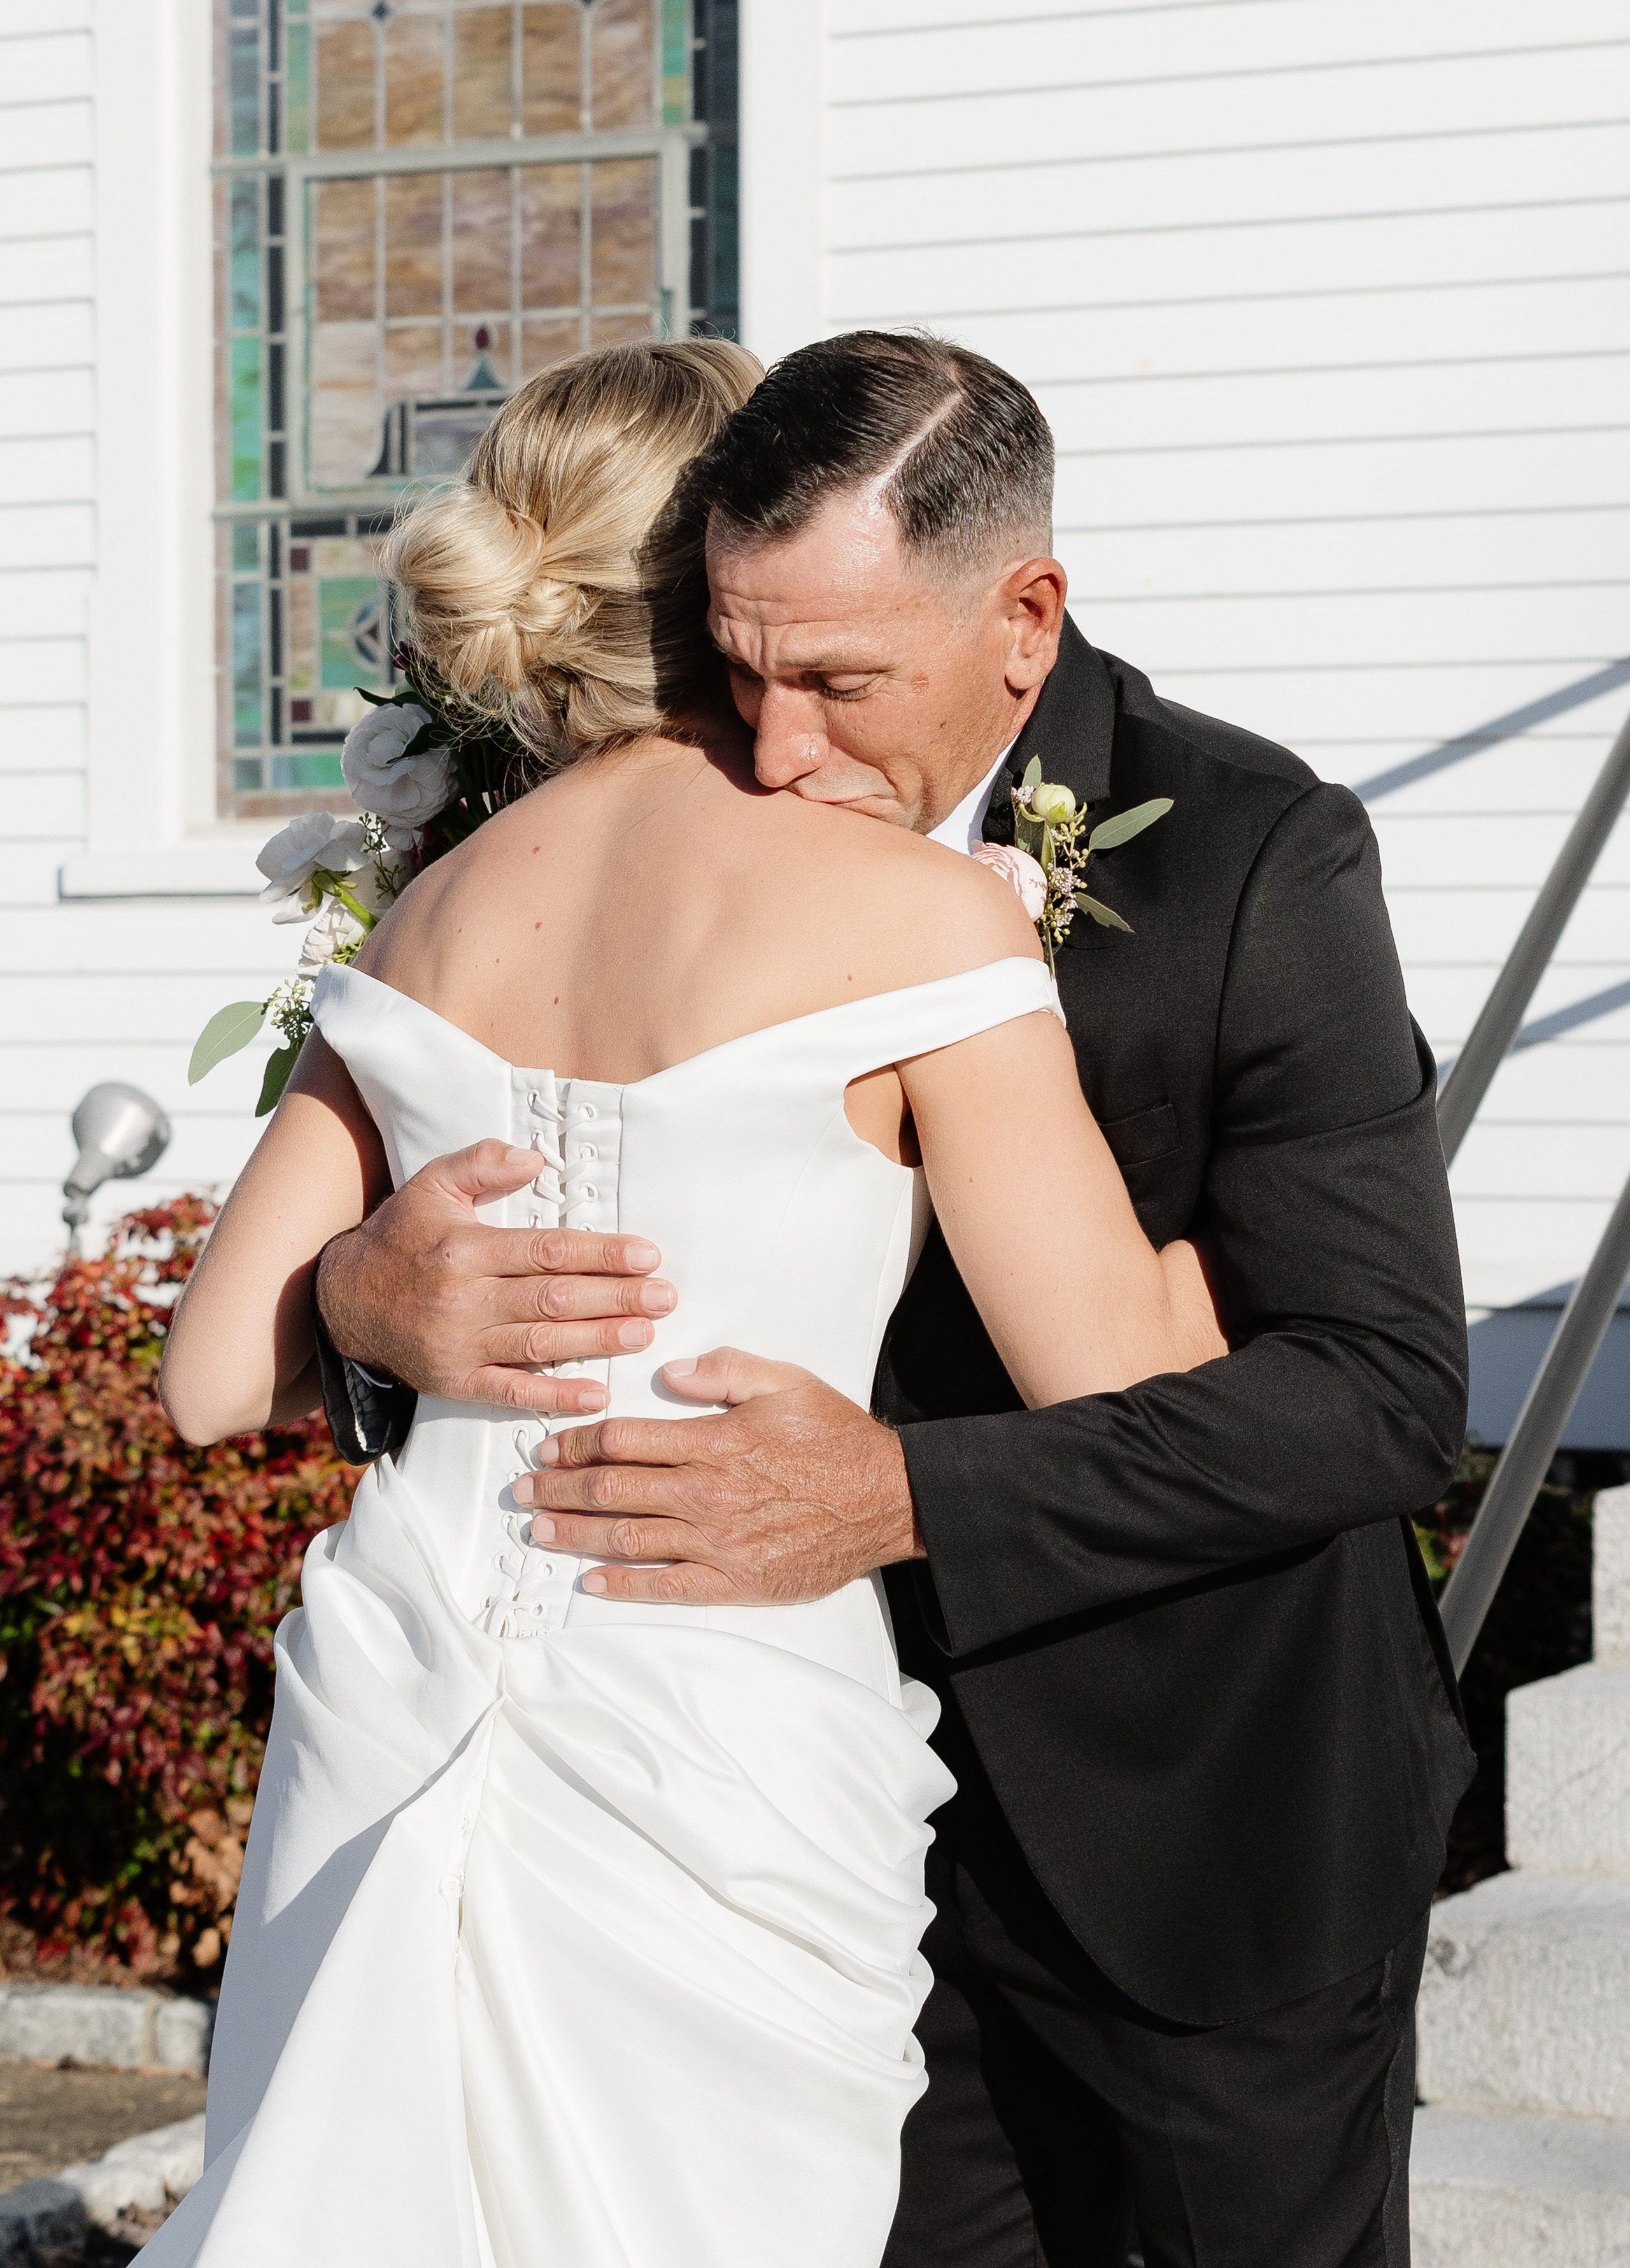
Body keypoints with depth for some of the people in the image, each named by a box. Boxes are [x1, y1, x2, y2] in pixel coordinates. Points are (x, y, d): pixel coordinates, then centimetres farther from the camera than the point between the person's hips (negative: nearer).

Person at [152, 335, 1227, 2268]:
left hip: (393, 1724, 5)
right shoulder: (914, 912, -8)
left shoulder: (435, 917, 8)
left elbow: (219, 1377, 10)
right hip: (719, 1772, -5)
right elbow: (1130, 1408, -7)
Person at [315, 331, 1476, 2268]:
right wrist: (372, 1298, -28)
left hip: (1223, 1834, -3)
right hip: (885, 1813, 4)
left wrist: (904, 1500, -36)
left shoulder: (1252, 855, -20)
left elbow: (1383, 1387, -26)